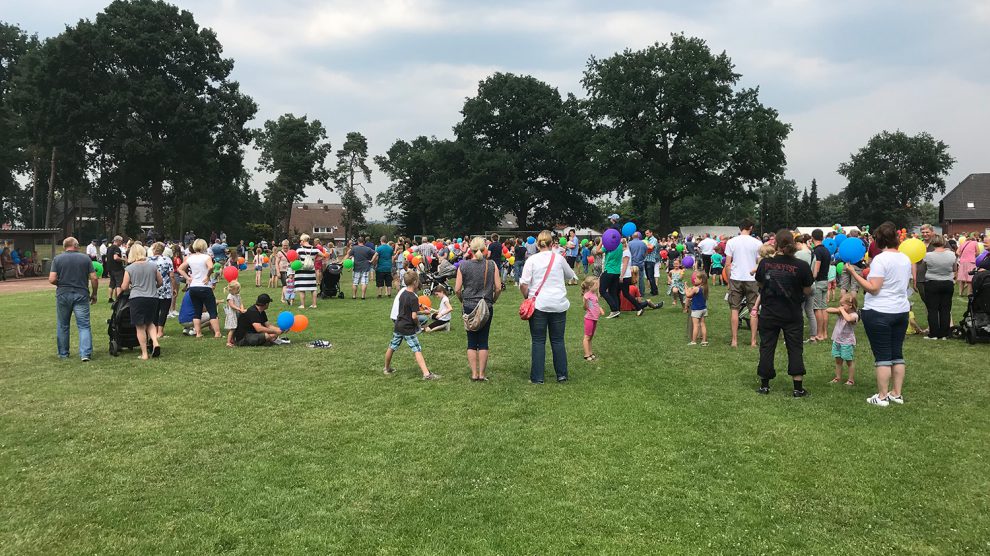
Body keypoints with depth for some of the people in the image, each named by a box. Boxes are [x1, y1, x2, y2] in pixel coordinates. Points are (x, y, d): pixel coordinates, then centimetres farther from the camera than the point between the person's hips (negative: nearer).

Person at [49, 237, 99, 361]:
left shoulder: (57, 259, -1)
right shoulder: (85, 258, 1)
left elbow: (52, 279, -8)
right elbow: (94, 278, -2)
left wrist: (61, 284, 13)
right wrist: (94, 294, 10)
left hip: (63, 294, 1)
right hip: (81, 295, -1)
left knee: (62, 326, 14)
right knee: (84, 326, 1)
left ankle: (63, 354, 23)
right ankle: (85, 353, -11)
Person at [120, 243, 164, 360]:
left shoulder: (129, 268, -4)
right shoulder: (153, 266, 2)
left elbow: (124, 287, -1)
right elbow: (160, 282, 11)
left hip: (137, 299, -3)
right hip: (152, 298, 3)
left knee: (140, 327, 6)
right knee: (150, 323, 21)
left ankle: (144, 353, 7)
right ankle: (155, 342, -1)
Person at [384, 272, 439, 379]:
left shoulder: (402, 293, 6)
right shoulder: (413, 298, -18)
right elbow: (414, 316, -22)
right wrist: (418, 324, -3)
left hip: (398, 326, 8)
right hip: (408, 329, -8)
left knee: (391, 347, 20)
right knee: (417, 350, -11)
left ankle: (387, 368, 38)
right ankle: (426, 374, -17)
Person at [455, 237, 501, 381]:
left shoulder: (463, 266, -4)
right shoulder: (491, 265, -4)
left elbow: (457, 289, -5)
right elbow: (498, 288, -5)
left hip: (469, 307, 0)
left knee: (471, 341, 9)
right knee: (483, 341, 7)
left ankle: (474, 373, 10)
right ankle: (482, 374, 9)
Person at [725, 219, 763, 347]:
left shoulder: (731, 242, -1)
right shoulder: (757, 243, -2)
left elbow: (727, 264, -1)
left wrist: (729, 280, 9)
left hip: (735, 279, 0)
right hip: (752, 279, 0)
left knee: (734, 309, 7)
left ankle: (734, 340, 7)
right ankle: (753, 340, 8)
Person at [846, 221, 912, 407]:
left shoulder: (880, 259, -16)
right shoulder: (905, 258, 8)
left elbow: (873, 288, -20)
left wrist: (854, 273, -17)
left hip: (879, 312, -7)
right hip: (901, 311, 7)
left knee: (882, 355, -2)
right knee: (897, 353, 13)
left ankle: (882, 396, 2)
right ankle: (897, 393, 19)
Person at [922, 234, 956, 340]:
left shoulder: (928, 255, -15)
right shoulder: (951, 254, -7)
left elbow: (924, 267, 3)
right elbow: (954, 269, 7)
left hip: (932, 284, -3)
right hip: (948, 284, 3)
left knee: (932, 309, 4)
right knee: (945, 309, 8)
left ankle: (934, 334, 4)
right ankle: (944, 334, 12)